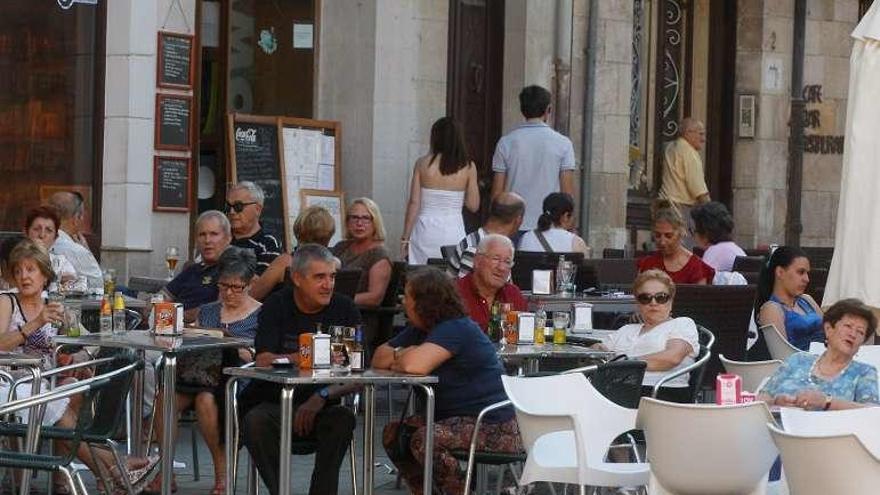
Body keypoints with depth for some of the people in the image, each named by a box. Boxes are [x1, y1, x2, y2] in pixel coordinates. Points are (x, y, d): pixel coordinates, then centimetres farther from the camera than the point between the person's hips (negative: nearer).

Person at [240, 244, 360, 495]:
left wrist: (321, 397, -22)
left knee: (343, 419, -31)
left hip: (321, 408, 0)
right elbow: (264, 362, -13)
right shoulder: (276, 306, 1)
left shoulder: (344, 309, 1)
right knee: (255, 422, -31)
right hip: (275, 405, 0)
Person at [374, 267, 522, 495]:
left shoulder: (456, 330, -19)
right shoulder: (421, 330, 11)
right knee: (394, 433, 4)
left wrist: (397, 358, -8)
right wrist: (400, 354, -11)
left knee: (424, 440, -28)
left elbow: (415, 365, -31)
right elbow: (379, 358, 10)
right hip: (456, 417, 10)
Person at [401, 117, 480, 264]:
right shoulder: (468, 167, -2)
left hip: (426, 231, 0)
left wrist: (405, 238, 4)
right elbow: (473, 206, 2)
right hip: (454, 232, 0)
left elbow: (414, 203, -2)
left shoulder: (423, 164, -3)